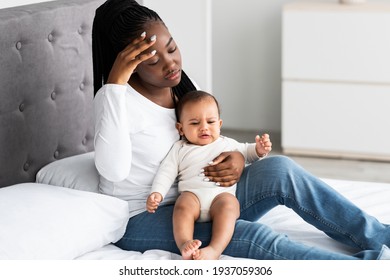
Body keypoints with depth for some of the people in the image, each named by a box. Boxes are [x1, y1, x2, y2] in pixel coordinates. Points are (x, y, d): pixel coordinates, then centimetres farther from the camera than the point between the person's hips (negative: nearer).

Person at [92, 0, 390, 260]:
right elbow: (113, 170, -35)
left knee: (279, 170, -17)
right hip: (143, 220, -6)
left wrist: (237, 158, -12)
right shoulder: (115, 96, -18)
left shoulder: (182, 86, 3)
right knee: (252, 236, -29)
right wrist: (115, 81, -35)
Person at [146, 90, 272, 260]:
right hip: (192, 194, 0)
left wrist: (259, 149, 15)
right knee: (183, 205, -35)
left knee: (228, 205, -35)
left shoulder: (228, 144, 30)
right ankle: (184, 244, -52)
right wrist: (157, 193, -1)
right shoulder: (180, 149, 23)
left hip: (222, 193, 0)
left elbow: (246, 153, 39)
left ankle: (215, 250, -53)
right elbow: (166, 172, 16)